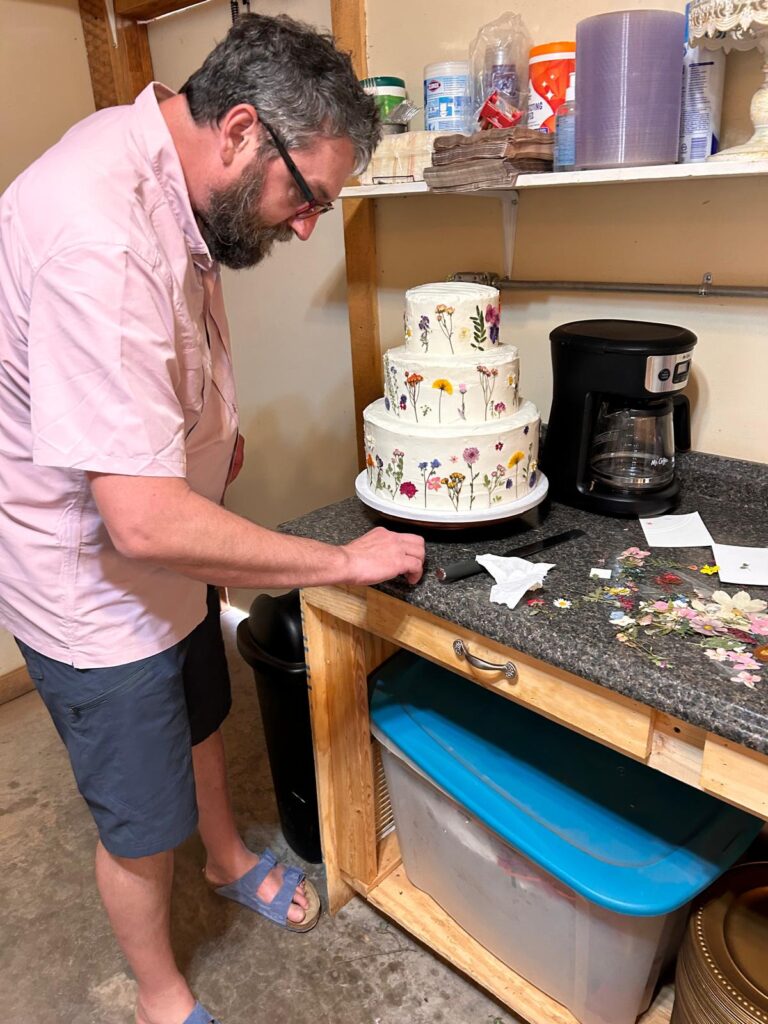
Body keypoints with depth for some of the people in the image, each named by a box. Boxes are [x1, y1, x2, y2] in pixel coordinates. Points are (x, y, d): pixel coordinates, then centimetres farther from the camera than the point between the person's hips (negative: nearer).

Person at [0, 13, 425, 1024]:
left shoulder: (161, 167, -2)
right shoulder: (99, 238, -34)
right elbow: (144, 521, -37)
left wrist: (210, 428, 2)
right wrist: (345, 559, -26)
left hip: (166, 555, 9)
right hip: (94, 585, -8)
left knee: (200, 720, 29)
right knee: (142, 817, 13)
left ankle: (230, 860, 58)